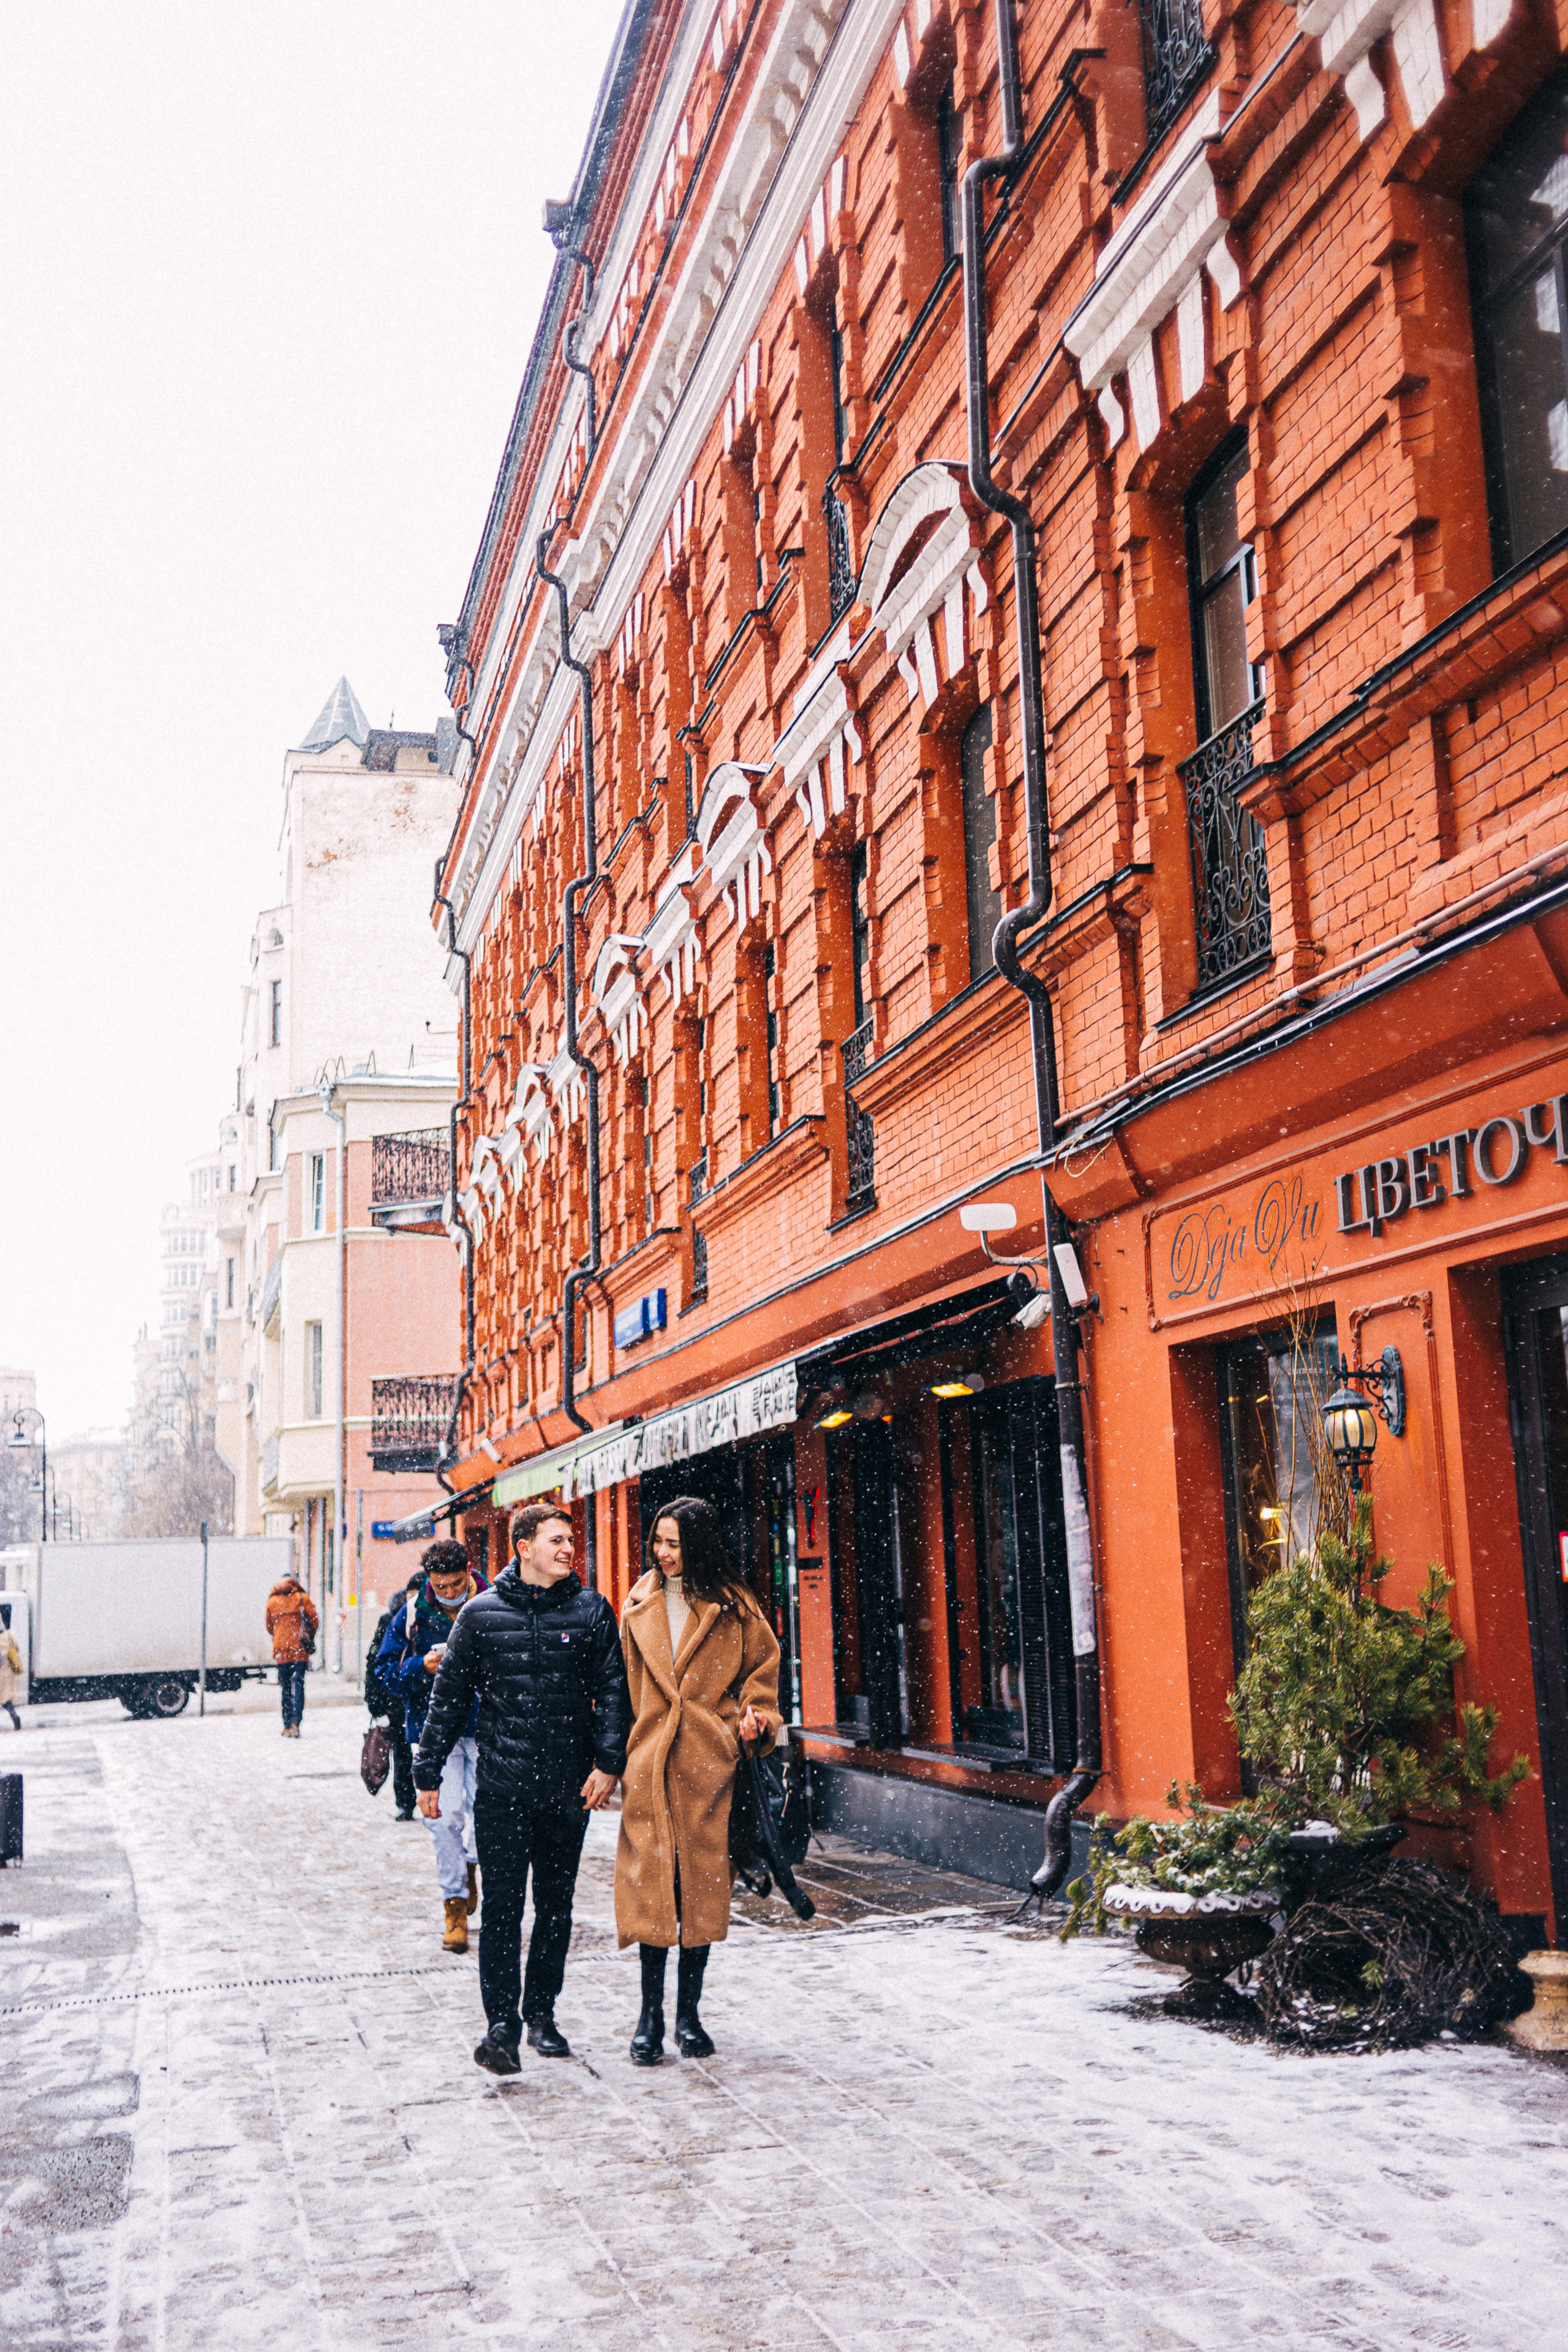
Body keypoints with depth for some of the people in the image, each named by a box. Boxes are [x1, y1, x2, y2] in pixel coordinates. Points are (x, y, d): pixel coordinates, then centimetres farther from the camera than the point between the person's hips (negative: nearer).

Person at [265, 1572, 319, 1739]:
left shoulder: (272, 1601, 8)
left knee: (285, 1687, 9)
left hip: (281, 1650, 2)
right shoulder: (302, 1598, 2)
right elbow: (314, 1621, -1)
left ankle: (287, 1726, 7)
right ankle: (295, 1722, -19)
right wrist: (308, 1639, 14)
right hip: (299, 1650, -2)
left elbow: (269, 1627, 15)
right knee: (298, 1685, -4)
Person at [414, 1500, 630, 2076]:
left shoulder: (591, 1611, 3)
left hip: (569, 1786, 2)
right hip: (501, 1785, -1)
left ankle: (541, 2013, 23)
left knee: (556, 1904, 10)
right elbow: (449, 1698, 7)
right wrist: (428, 1773, 6)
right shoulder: (482, 1614, 1)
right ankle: (502, 2023, -1)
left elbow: (612, 1690, 2)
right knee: (502, 1904, -5)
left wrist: (608, 1762, -9)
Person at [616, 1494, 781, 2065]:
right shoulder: (641, 1605, 9)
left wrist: (756, 1713, -6)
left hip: (708, 1761, -1)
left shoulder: (732, 1607, 2)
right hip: (651, 1760, 1)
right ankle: (650, 2016, 6)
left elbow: (763, 1663, 11)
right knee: (649, 1882, -3)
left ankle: (688, 2014, 16)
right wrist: (620, 1751, 9)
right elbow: (631, 1680, 14)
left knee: (703, 1885, 4)